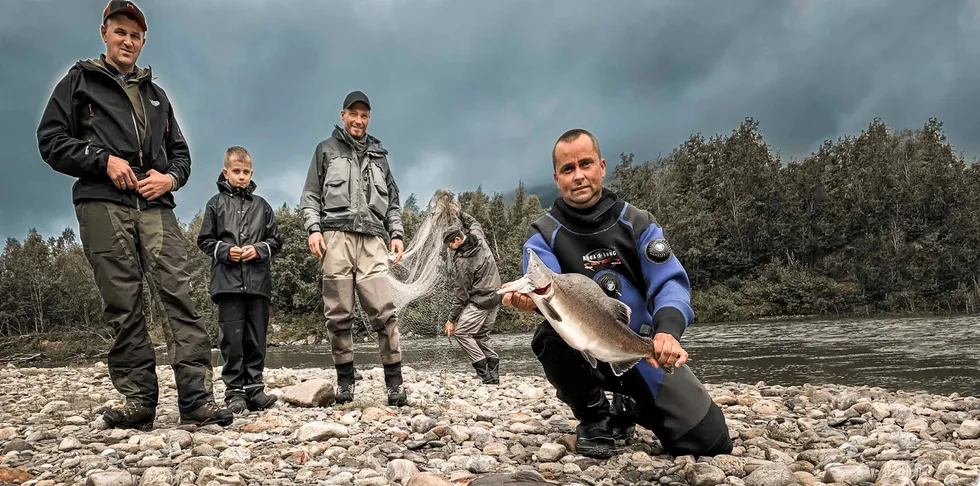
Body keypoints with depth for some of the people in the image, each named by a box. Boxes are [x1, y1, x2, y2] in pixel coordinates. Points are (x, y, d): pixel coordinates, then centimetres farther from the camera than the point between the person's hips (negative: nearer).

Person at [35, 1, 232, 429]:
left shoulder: (155, 94, 28)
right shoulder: (79, 81, 17)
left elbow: (180, 151, 27)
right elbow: (51, 140, 8)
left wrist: (171, 178, 4)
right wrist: (104, 160, -8)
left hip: (155, 206, 2)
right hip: (103, 205, -2)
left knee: (179, 295, -12)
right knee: (123, 306, -5)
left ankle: (196, 400, -15)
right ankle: (139, 401, 0)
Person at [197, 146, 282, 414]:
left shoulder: (261, 205, 14)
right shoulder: (216, 203, 9)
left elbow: (276, 240, 14)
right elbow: (205, 240, 9)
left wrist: (258, 250, -5)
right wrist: (226, 251, -8)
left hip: (258, 281, 2)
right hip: (228, 281, -2)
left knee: (256, 338, 4)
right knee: (232, 338, -4)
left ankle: (254, 389, 11)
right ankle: (234, 391, 3)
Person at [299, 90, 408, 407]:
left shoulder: (378, 154, 24)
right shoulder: (327, 149, 17)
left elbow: (392, 200, 24)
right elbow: (310, 196, 12)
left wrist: (396, 233, 10)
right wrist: (313, 228, -4)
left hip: (371, 240, 1)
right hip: (336, 238, -1)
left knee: (384, 311, -10)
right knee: (338, 314, -2)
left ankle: (394, 383, -7)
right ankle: (345, 380, 7)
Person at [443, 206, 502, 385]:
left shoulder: (463, 261, -19)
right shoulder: (478, 237, 1)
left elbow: (461, 292, -15)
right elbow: (474, 223, 28)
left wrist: (452, 319, -9)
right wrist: (460, 213, 34)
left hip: (479, 301, -9)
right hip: (495, 297, 9)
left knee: (461, 332, -6)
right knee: (482, 335, 15)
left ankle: (484, 373, -10)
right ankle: (494, 374, 10)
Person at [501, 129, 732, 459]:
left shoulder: (638, 223, 1)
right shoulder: (543, 236, -3)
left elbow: (670, 283, -11)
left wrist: (668, 330, -34)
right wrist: (529, 297, -46)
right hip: (586, 355, -1)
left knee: (711, 443, -13)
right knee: (550, 335, -35)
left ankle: (637, 409, 21)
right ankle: (595, 418, -6)